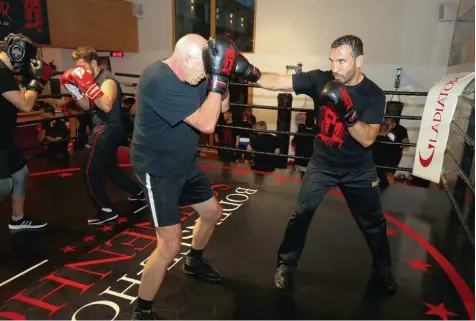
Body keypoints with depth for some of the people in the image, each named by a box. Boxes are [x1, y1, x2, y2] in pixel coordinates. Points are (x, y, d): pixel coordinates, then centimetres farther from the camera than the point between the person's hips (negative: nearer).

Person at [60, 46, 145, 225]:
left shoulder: (107, 80, -17)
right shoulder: (94, 79, 13)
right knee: (110, 167, 21)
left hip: (108, 130, -10)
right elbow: (87, 106, 13)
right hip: (105, 129, 10)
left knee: (89, 171, -5)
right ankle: (137, 193, 32)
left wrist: (88, 85, -36)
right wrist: (74, 89, -1)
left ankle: (107, 211, 3)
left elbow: (106, 106, -33)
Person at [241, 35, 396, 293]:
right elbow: (278, 82, -22)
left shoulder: (373, 95, -16)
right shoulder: (320, 79, -15)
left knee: (373, 222, 14)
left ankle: (382, 268, 40)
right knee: (301, 214, -1)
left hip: (358, 170, 0)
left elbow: (367, 139, -24)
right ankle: (286, 265, 19)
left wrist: (348, 111, -38)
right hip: (322, 164, 0)